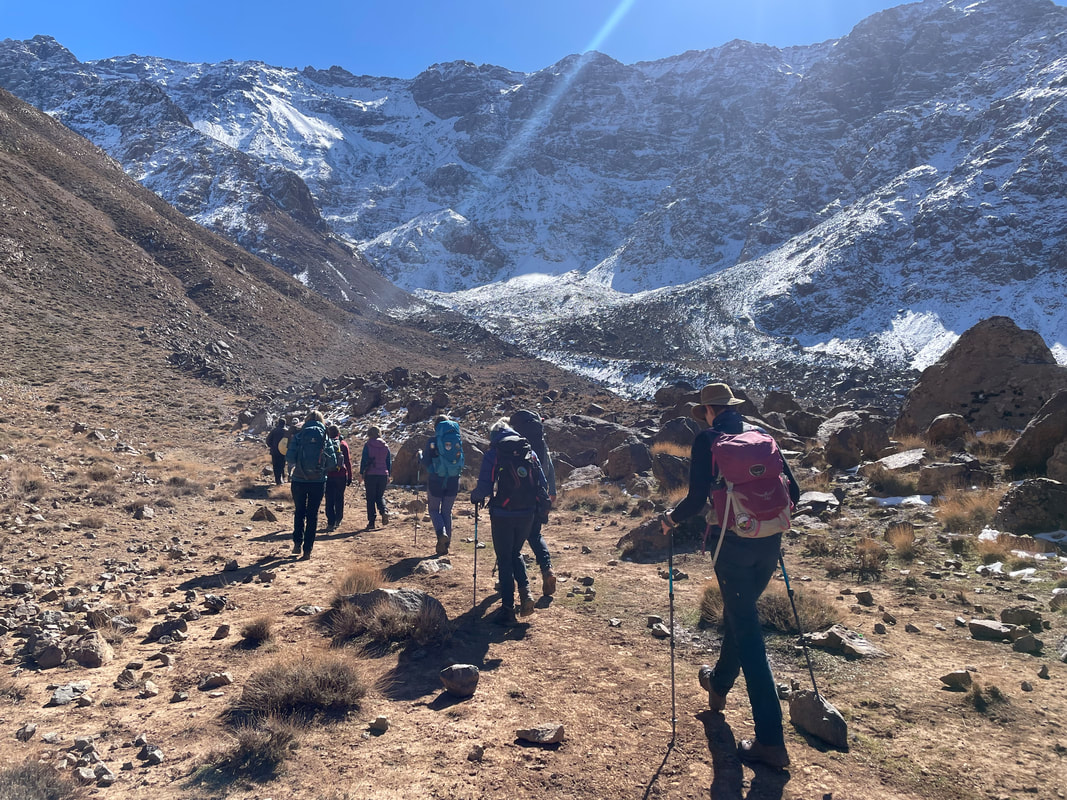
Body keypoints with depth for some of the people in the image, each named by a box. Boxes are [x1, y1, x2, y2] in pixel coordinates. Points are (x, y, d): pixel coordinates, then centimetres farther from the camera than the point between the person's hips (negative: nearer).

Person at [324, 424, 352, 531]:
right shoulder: (343, 444, 0)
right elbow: (348, 461, 0)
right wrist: (350, 477, 5)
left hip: (328, 475, -1)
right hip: (341, 475, 1)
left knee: (329, 499, 2)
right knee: (339, 498, 14)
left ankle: (331, 523, -3)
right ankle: (338, 520, 24)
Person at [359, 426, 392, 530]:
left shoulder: (368, 445, -5)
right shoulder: (385, 446, 7)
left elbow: (364, 460, -6)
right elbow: (389, 462, 11)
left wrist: (361, 473, 2)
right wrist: (388, 475, 17)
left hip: (370, 475, -3)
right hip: (383, 475, 3)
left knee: (370, 498, 5)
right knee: (380, 496, 17)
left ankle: (371, 521, 3)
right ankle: (384, 511, -11)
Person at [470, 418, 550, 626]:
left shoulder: (493, 453, -5)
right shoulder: (529, 451, 7)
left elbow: (484, 487, -10)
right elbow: (543, 483, 6)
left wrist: (475, 497, 11)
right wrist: (543, 506, 21)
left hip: (503, 514, -4)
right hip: (527, 513, 4)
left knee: (504, 559, 8)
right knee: (516, 553, 23)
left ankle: (508, 608, 6)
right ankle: (525, 591, 3)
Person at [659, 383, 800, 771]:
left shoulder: (708, 440, -5)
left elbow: (697, 499, -11)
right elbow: (792, 491, 9)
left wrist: (671, 519, 8)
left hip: (734, 543, -6)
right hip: (769, 542, 6)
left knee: (746, 630, -1)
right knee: (739, 614, 25)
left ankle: (771, 741, 0)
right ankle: (719, 683, 47)